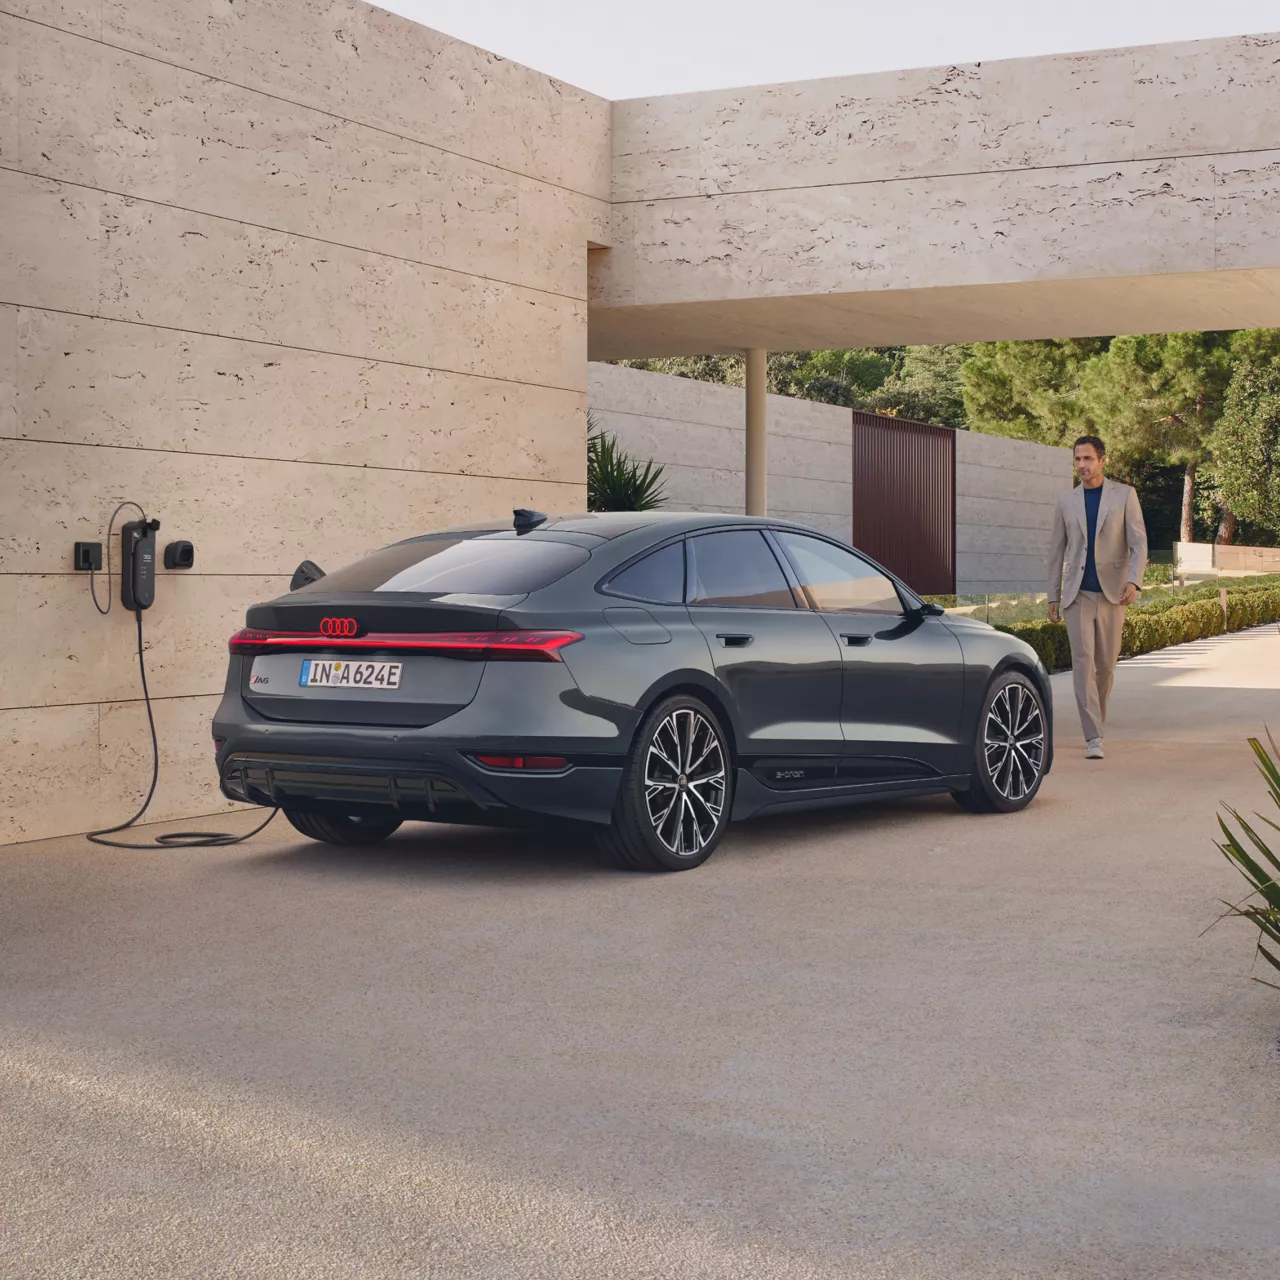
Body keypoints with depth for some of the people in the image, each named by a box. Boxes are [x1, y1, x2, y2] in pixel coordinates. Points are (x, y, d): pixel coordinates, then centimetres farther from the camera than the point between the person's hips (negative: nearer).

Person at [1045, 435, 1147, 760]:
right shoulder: (1066, 502, 8)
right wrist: (1053, 597, 9)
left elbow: (1139, 543, -4)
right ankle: (1093, 738, -17)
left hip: (1111, 594, 0)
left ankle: (1096, 722, 29)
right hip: (1077, 595, 0)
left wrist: (1133, 581, -20)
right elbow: (1057, 551, 12)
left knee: (1106, 664, 7)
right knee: (1083, 661, -13)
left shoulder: (1124, 496, 2)